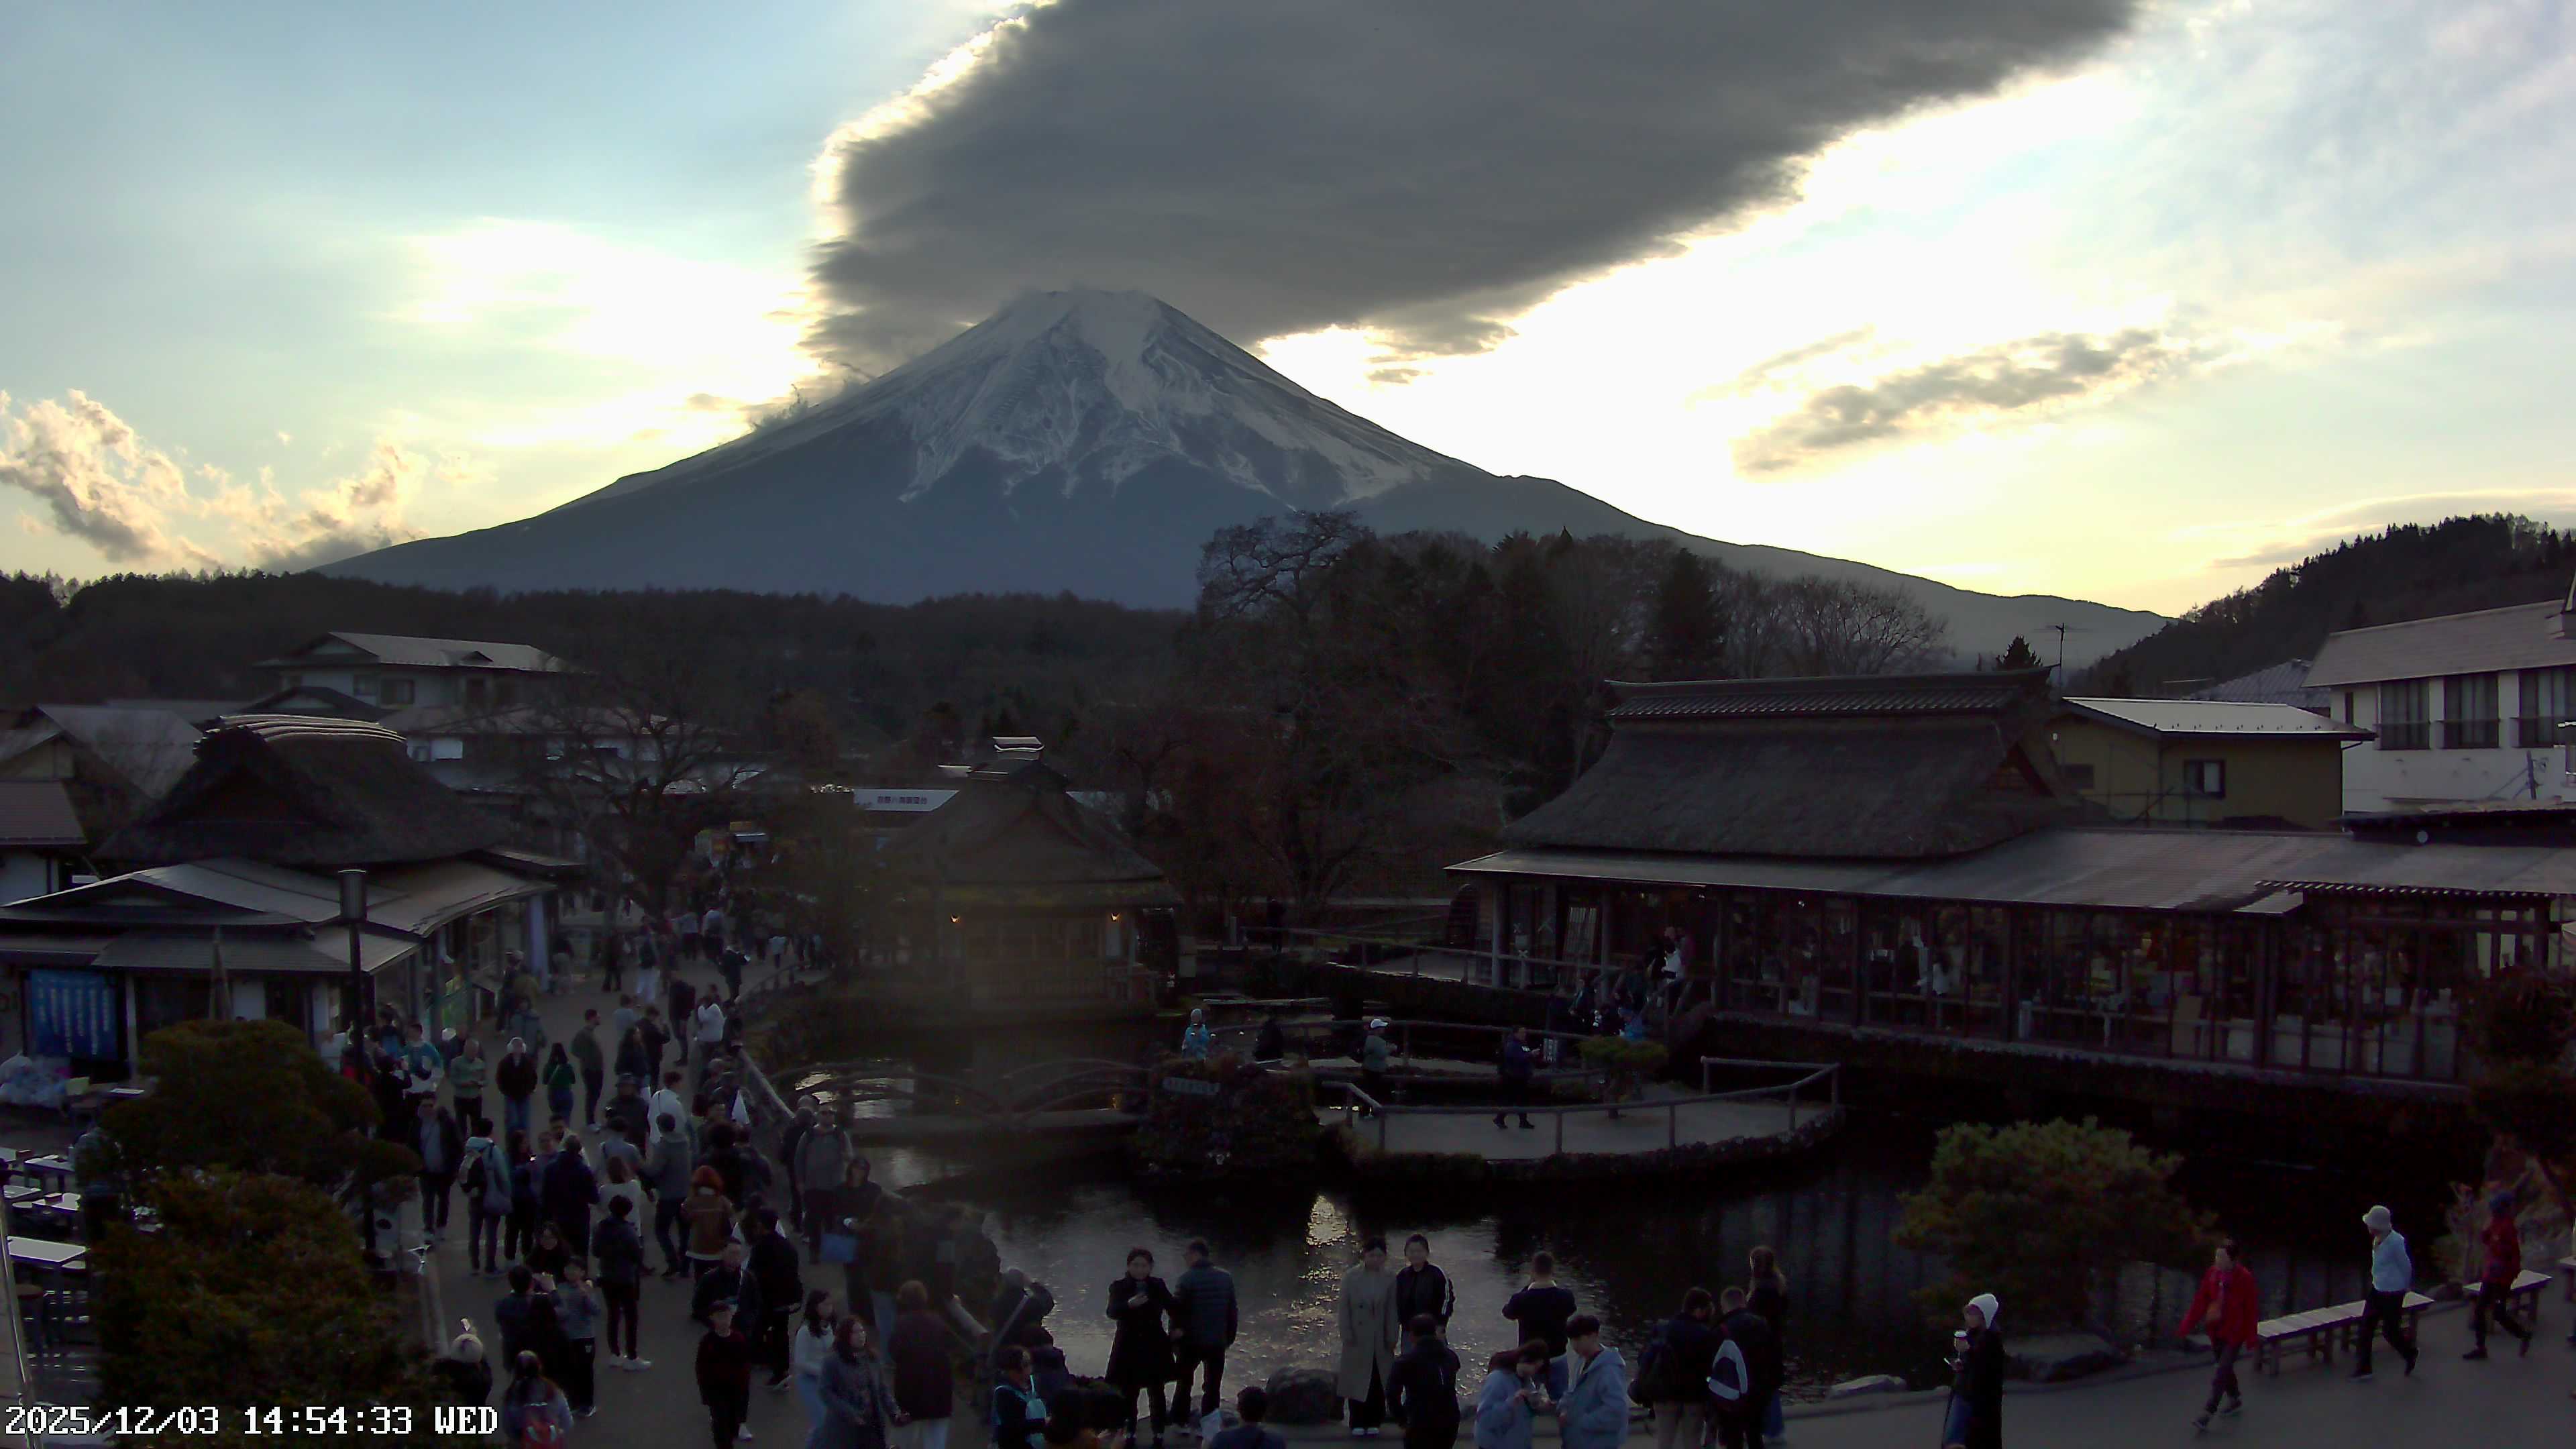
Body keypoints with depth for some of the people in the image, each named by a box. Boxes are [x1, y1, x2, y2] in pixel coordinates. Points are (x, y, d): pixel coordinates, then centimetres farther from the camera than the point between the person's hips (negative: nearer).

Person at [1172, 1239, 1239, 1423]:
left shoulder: (1186, 1279, -12)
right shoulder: (1226, 1278, 0)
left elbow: (1177, 1311, -11)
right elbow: (1232, 1311, 5)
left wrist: (1174, 1340, -2)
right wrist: (1229, 1337, 13)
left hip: (1191, 1341, -2)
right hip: (1217, 1342, 2)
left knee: (1184, 1382, 18)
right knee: (1213, 1386, 9)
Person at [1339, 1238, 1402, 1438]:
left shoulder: (1389, 1279, 1)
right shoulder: (1351, 1278, -3)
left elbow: (1392, 1310, 1)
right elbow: (1343, 1309, -2)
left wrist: (1392, 1338, -4)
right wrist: (1347, 1336, -8)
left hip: (1380, 1341, 1)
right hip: (1358, 1339, -1)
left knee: (1378, 1382, 4)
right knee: (1358, 1381, 3)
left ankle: (1373, 1422, 14)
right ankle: (1358, 1423, 12)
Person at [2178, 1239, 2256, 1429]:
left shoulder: (2244, 1278, -17)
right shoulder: (2213, 1273, -3)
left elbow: (2251, 1309, -12)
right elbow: (2200, 1301, 2)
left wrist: (2250, 1338, -9)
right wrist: (2188, 1324, -1)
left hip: (2234, 1334, -6)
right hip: (2216, 1331, 6)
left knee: (2221, 1373, -9)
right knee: (2225, 1369, 20)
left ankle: (2207, 1414, -8)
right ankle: (2235, 1399, 44)